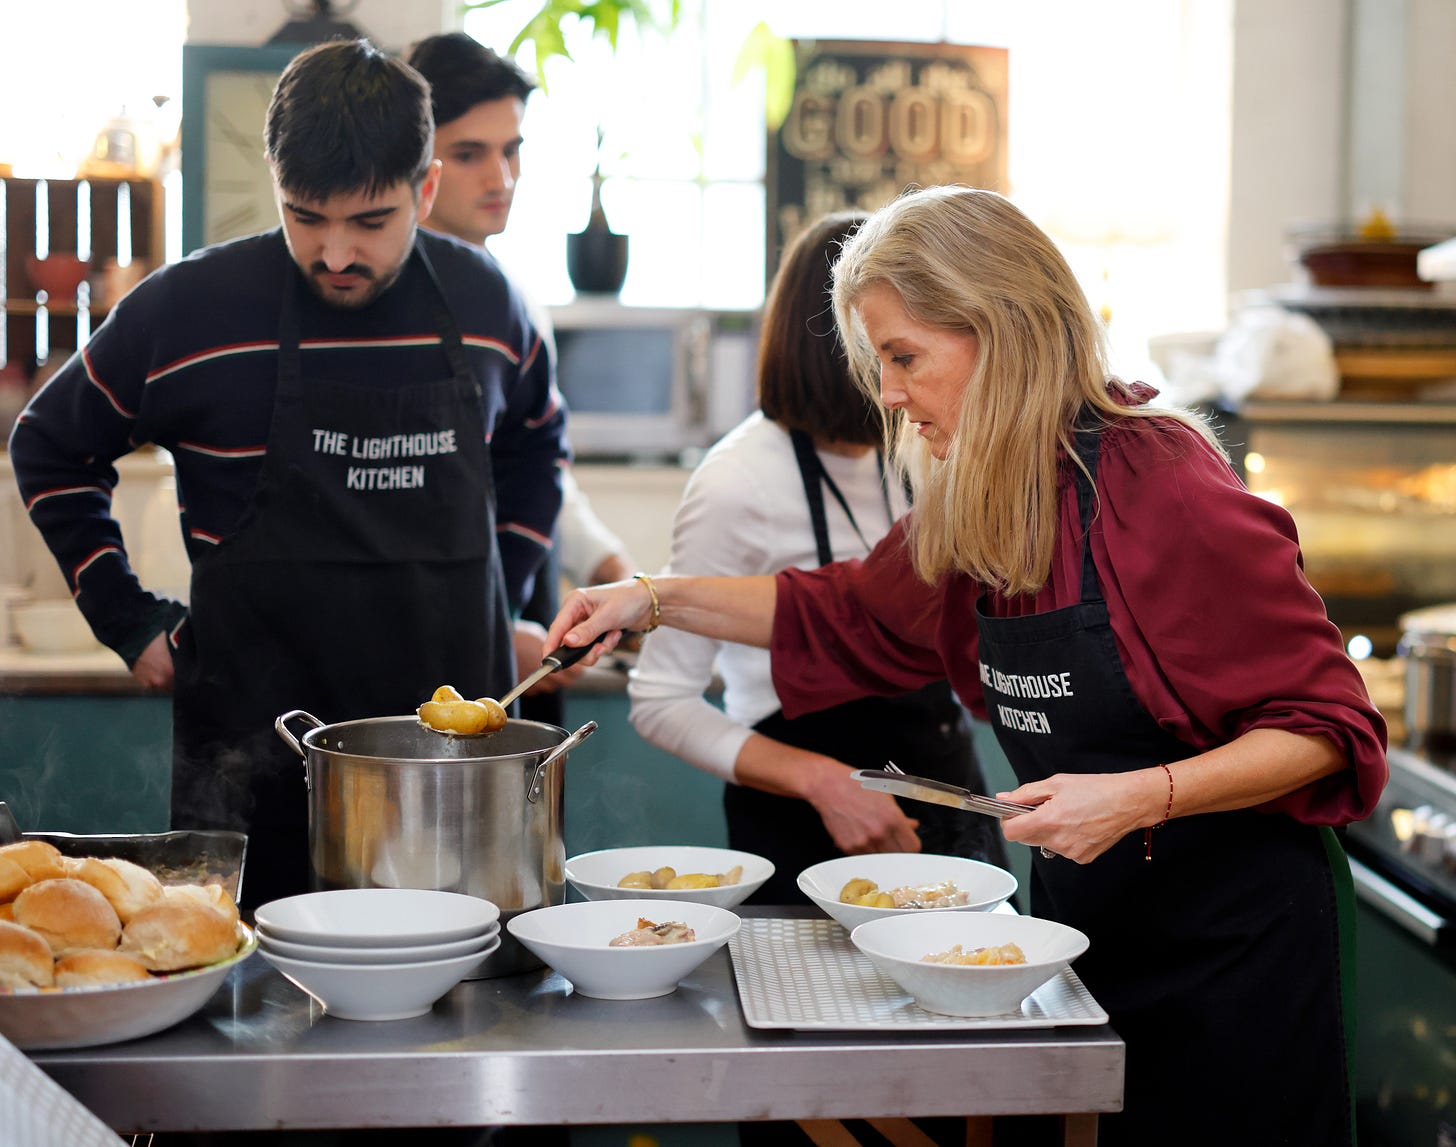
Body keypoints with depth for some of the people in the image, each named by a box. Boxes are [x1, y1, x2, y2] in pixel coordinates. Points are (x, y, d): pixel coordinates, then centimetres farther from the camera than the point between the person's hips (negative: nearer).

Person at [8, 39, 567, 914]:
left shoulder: (486, 301, 2)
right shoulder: (189, 308, -7)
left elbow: (536, 443, 22)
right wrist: (131, 621, 3)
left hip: (456, 726, 3)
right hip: (258, 748, -2)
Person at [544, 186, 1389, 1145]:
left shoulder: (1164, 488, -21)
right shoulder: (973, 508, 2)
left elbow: (1325, 728, -18)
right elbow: (849, 615, 20)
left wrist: (1139, 797, -28)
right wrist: (656, 600, 12)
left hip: (1231, 938, -7)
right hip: (1083, 923, 7)